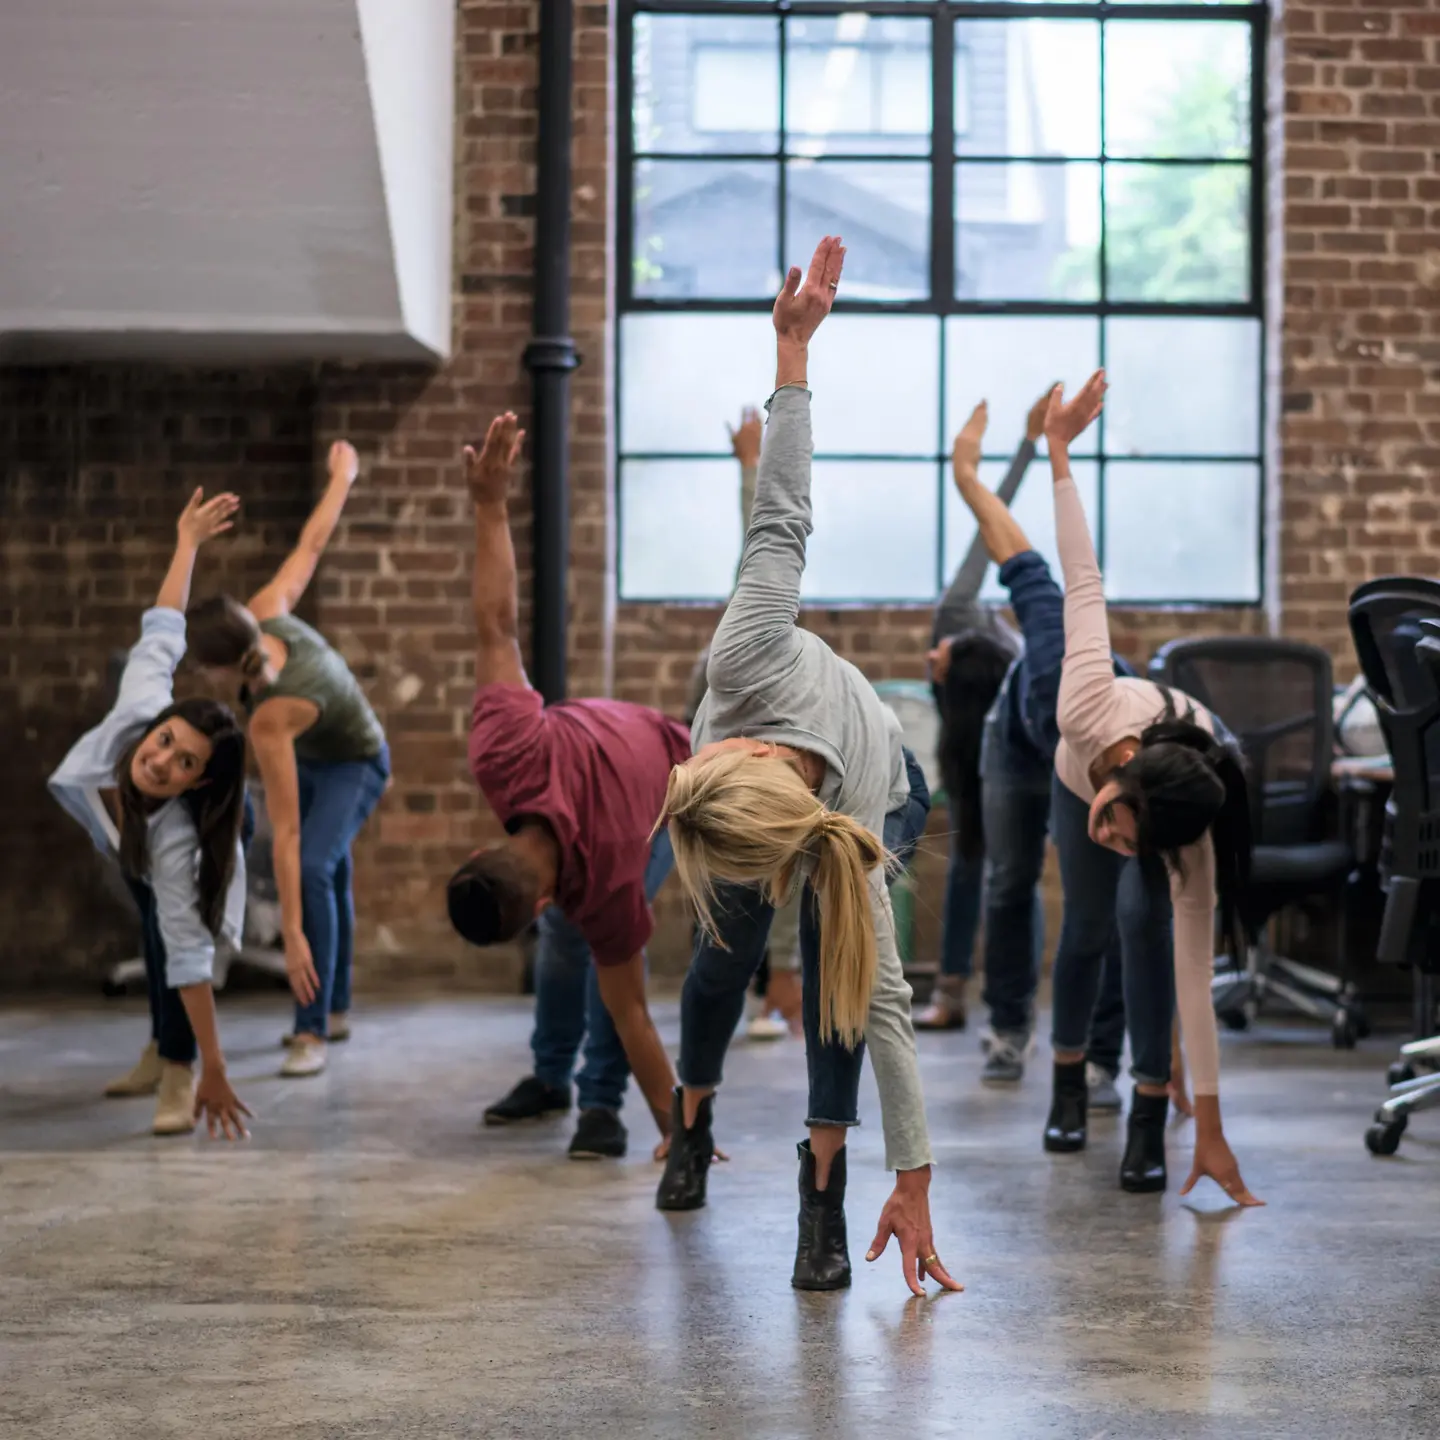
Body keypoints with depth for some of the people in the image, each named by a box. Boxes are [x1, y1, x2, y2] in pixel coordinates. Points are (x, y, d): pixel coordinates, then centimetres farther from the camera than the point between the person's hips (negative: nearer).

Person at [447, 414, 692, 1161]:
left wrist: (674, 1127, -26)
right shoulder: (503, 760, -43)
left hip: (670, 785, -5)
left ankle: (602, 1105, -8)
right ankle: (551, 1077, 28)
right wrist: (490, 505, -36)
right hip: (600, 740, 5)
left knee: (602, 942, -21)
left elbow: (630, 1013, -33)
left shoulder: (603, 890, -43)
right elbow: (497, 629, -36)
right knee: (563, 938, 8)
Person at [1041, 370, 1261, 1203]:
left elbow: (1194, 982, -43)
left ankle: (1150, 1118, -9)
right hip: (1077, 776, 2)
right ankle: (1069, 1080, 33)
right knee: (1090, 924, 7)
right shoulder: (1092, 712, -48)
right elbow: (1085, 582, -37)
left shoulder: (1187, 849, -46)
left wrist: (1212, 1133, -40)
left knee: (1145, 919, -22)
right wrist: (1058, 449, -29)